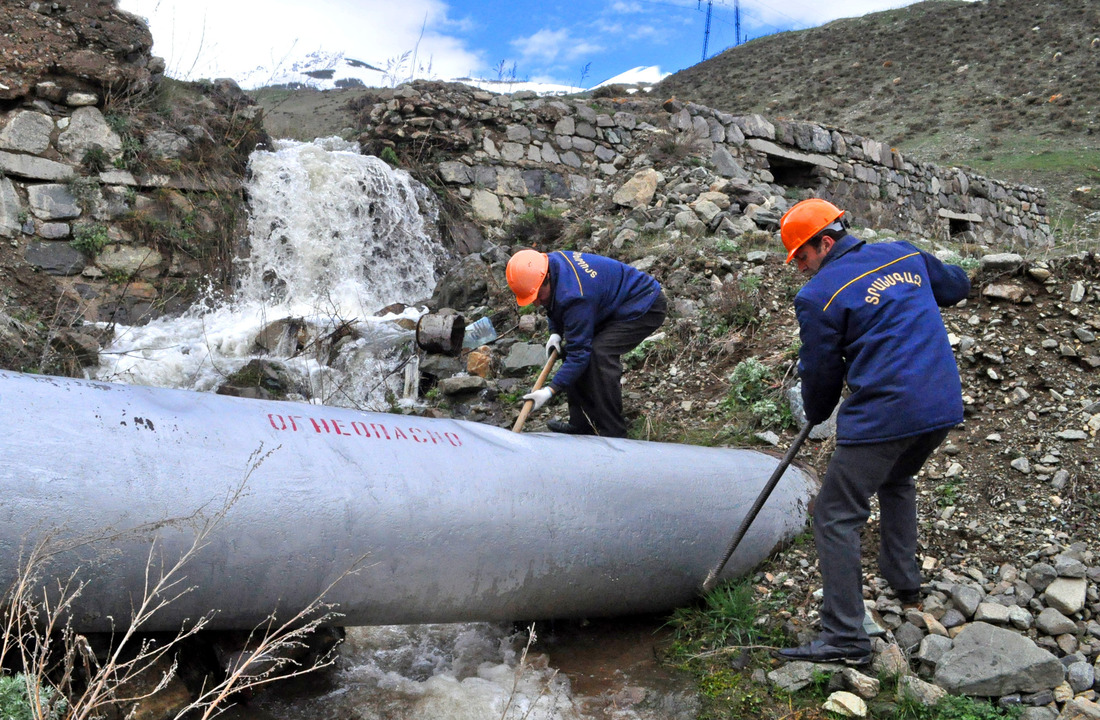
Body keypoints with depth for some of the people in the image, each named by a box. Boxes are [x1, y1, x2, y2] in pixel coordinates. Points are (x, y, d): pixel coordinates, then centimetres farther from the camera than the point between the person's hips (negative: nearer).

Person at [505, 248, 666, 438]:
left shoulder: (573, 296, -36)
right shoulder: (549, 262, -8)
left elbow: (579, 352, -31)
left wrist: (550, 390, -32)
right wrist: (556, 333, -2)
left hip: (647, 307, -10)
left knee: (599, 353, -29)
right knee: (570, 349, 2)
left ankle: (612, 434, -21)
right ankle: (582, 424, 12)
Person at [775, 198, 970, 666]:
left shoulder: (818, 295, -8)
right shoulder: (905, 255, 11)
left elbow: (820, 372, -1)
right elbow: (957, 285, 29)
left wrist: (815, 415, 19)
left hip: (883, 416, -8)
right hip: (944, 406, 8)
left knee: (836, 517, 1)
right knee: (898, 480, 33)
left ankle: (844, 639, 0)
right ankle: (904, 583, 40)